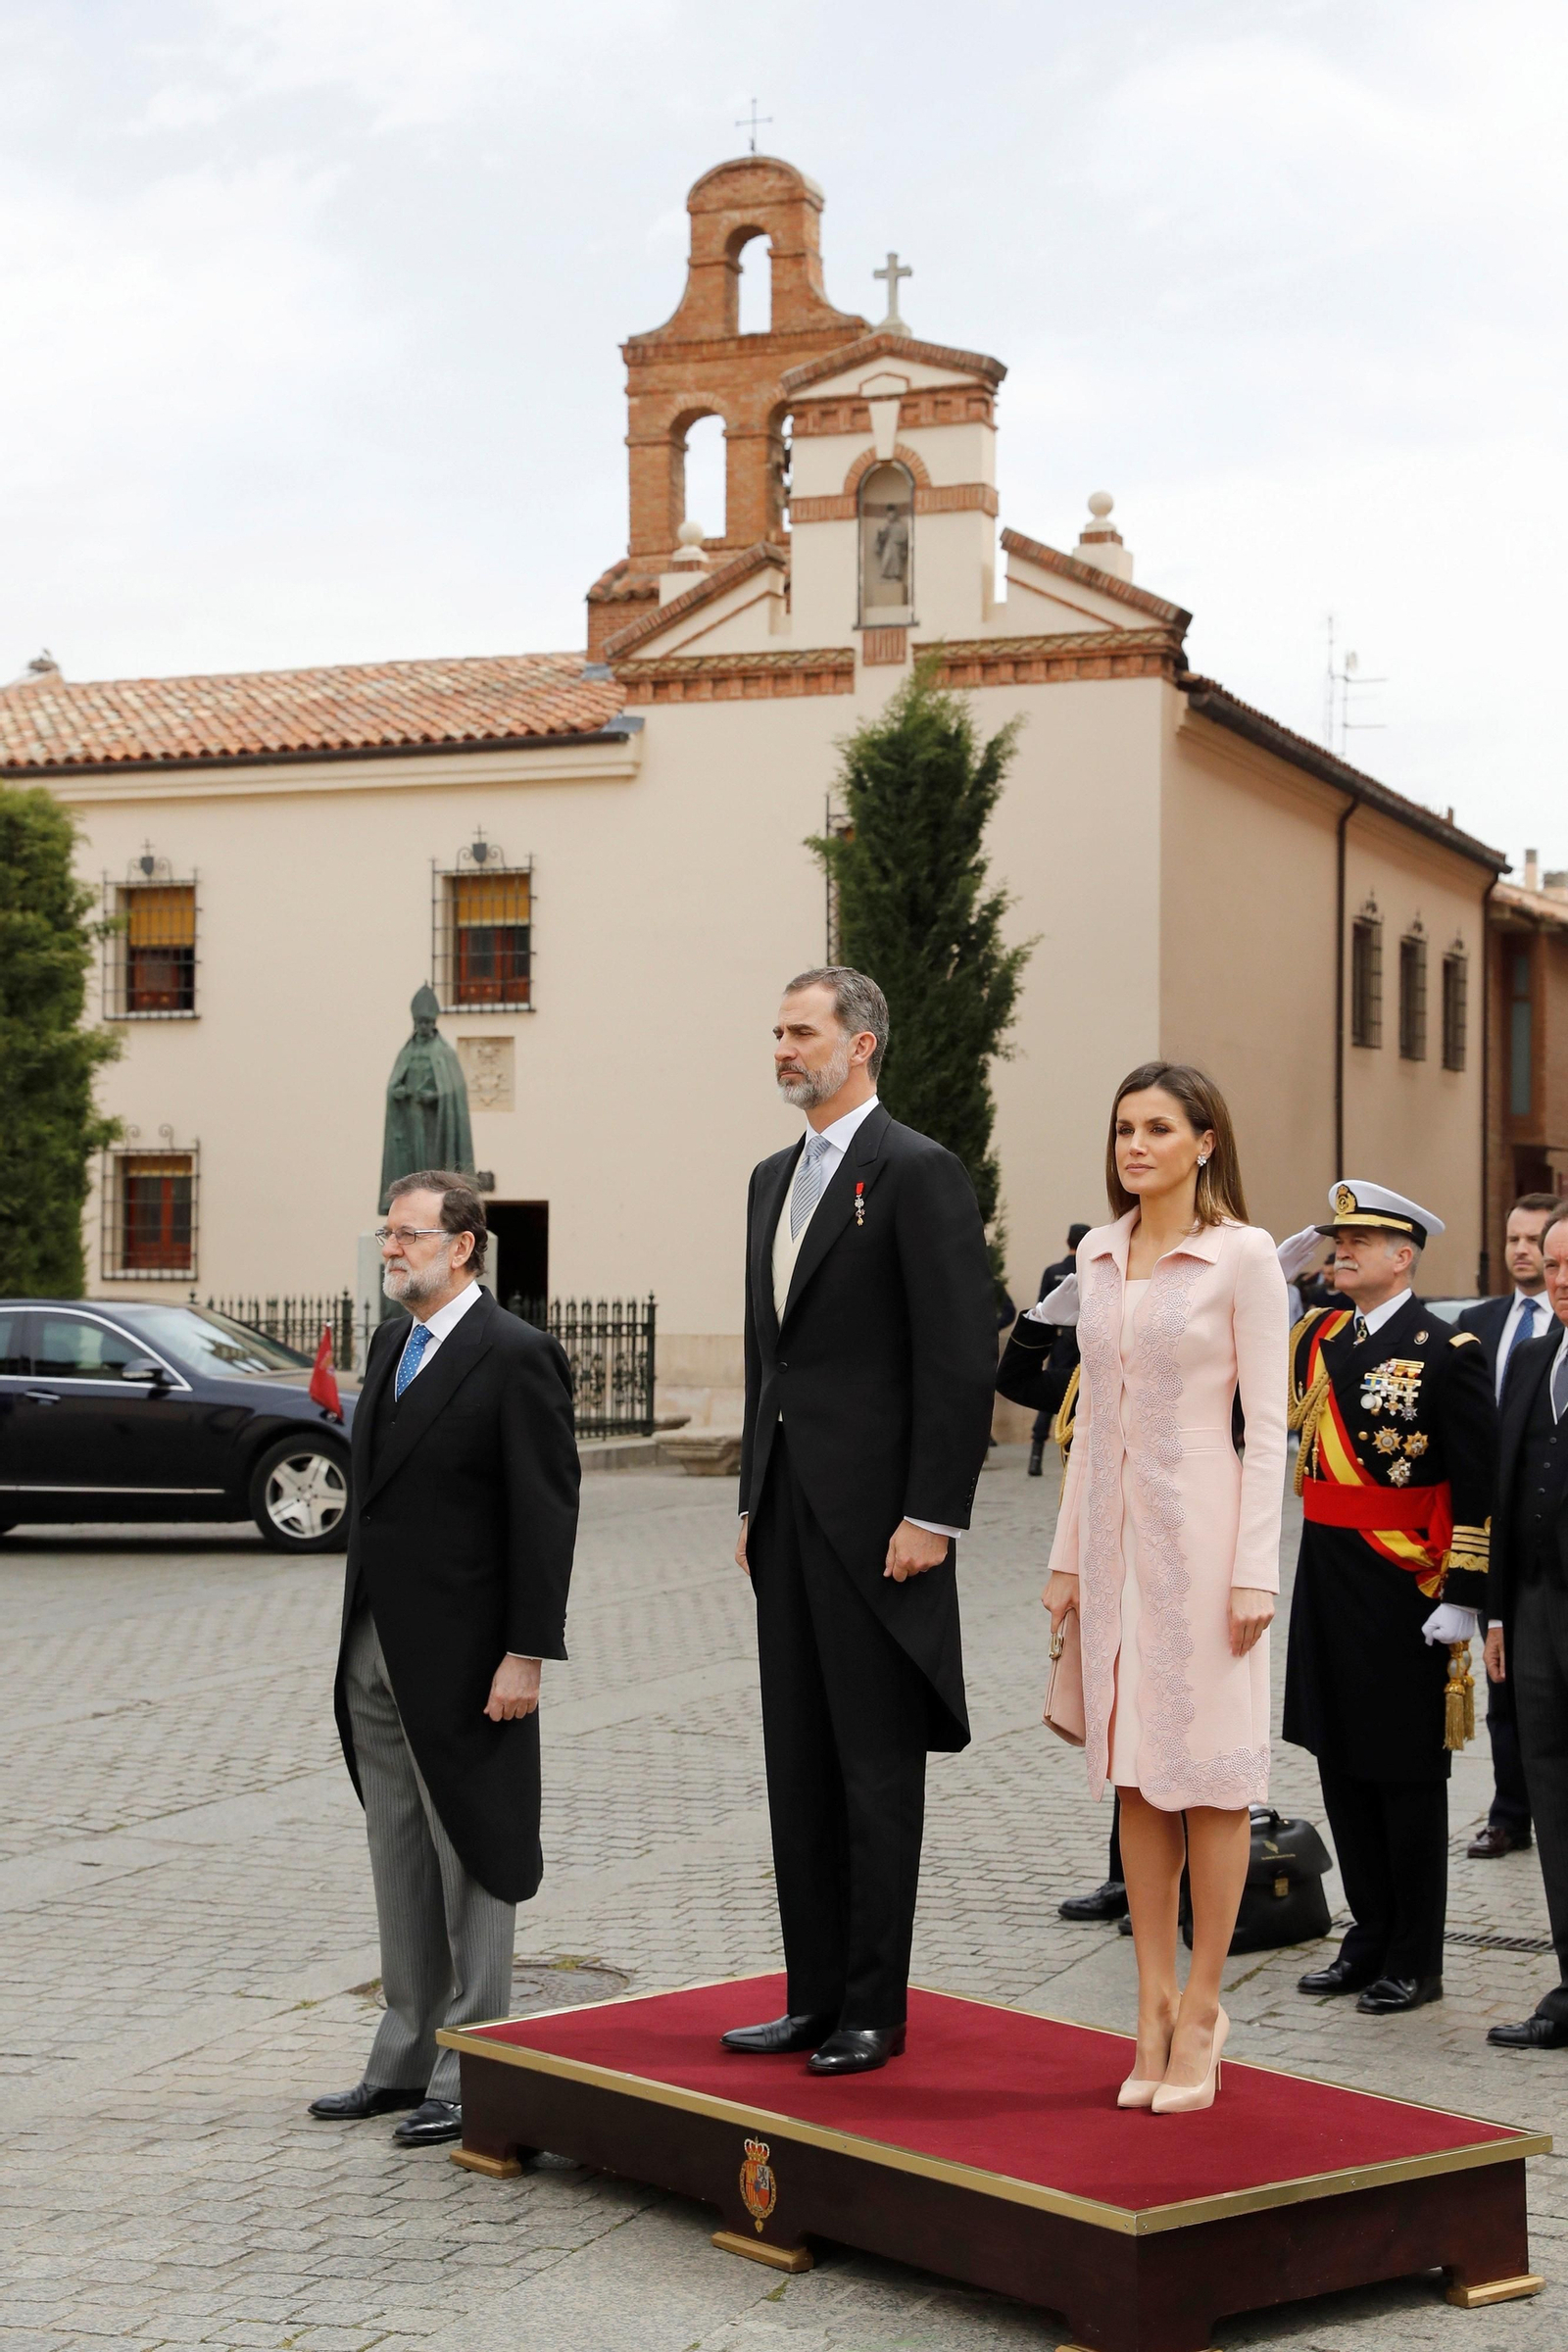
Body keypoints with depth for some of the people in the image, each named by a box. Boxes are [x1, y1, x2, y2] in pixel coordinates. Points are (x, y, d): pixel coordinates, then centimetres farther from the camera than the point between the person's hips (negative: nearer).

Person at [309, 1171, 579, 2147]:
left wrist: (526, 1655, -18)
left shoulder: (516, 1356, -12)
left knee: (473, 1863, 0)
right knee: (400, 1863, 15)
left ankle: (471, 2075, 8)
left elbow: (546, 1515, -15)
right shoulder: (393, 1344, 13)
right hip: (377, 1654, 8)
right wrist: (358, 1635, 15)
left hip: (461, 1656, -8)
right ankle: (407, 2059, 24)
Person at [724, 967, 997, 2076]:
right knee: (799, 1767, 11)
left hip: (877, 1517, -8)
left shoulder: (919, 1173, -10)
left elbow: (963, 1358, -14)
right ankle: (815, 1995, 19)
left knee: (878, 1772, -1)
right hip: (791, 1515, 8)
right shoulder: (774, 1178, 16)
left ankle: (875, 2011, 7)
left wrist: (931, 1517, -17)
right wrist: (755, 1502, 16)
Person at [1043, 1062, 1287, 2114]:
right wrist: (1069, 1551, 13)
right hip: (1116, 1526, 6)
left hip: (1201, 1523, -6)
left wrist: (1254, 1573, -14)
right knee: (1134, 1770, 9)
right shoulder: (1100, 1255, 10)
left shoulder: (1241, 1255, -7)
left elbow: (1268, 1424, -9)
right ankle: (1154, 2004, 16)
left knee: (1210, 1771, 1)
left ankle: (1200, 2006, 9)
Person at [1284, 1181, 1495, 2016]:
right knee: (1343, 1767, 13)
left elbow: (1477, 1488, -12)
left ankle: (1416, 1961, 15)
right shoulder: (1316, 1336, 8)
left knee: (1407, 1777, 4)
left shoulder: (1447, 1352, -10)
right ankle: (1370, 1939, 26)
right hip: (1326, 1586, 6)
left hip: (1403, 1594, -6)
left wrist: (1462, 1600, -15)